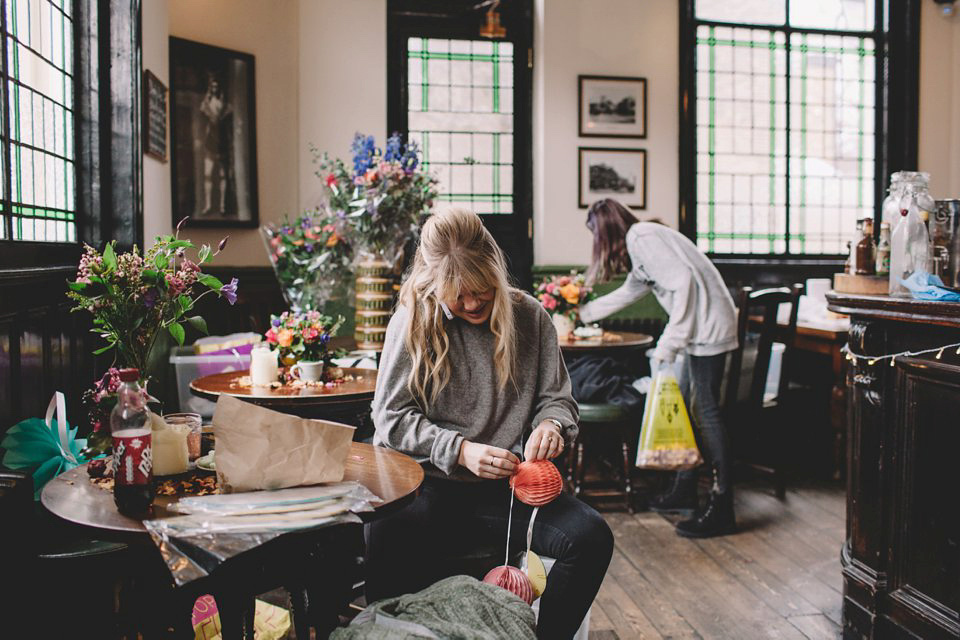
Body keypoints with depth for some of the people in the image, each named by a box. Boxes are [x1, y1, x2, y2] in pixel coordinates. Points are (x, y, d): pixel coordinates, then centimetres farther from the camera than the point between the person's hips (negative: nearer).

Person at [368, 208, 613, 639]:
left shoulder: (529, 317, 6)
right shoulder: (413, 321, 0)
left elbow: (557, 398, 12)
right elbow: (391, 417, 0)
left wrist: (551, 425, -13)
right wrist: (459, 449, -15)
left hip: (511, 489, 2)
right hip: (432, 488, -2)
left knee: (592, 538, -24)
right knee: (387, 549, -33)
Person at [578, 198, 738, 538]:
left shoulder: (641, 237, -10)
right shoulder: (638, 243, 21)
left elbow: (683, 279, -20)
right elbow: (629, 291, 36)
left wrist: (668, 344, -20)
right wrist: (585, 313, 47)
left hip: (709, 325, -10)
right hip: (700, 328, 10)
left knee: (705, 411, -9)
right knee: (687, 407, 13)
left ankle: (721, 509, -5)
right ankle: (685, 490, 22)